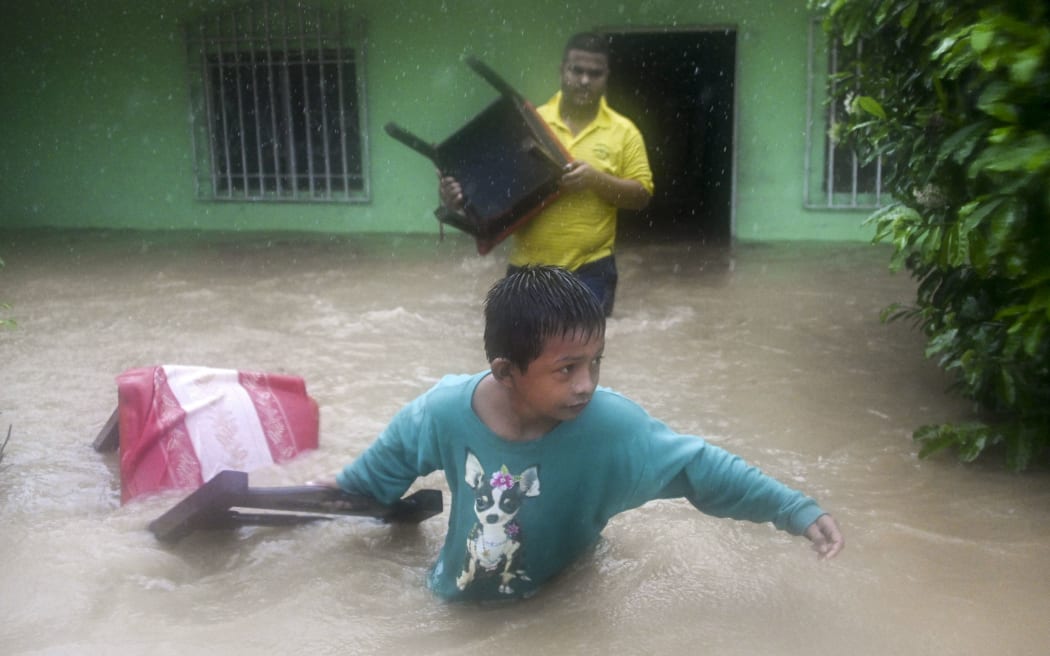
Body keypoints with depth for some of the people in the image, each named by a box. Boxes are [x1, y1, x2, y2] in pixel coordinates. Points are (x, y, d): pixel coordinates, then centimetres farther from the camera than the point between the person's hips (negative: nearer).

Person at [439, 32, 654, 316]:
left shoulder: (623, 132, 0)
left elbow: (642, 195, -2)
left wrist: (596, 179, -19)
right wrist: (460, 194, -19)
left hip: (590, 271, -1)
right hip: (527, 269, 1)